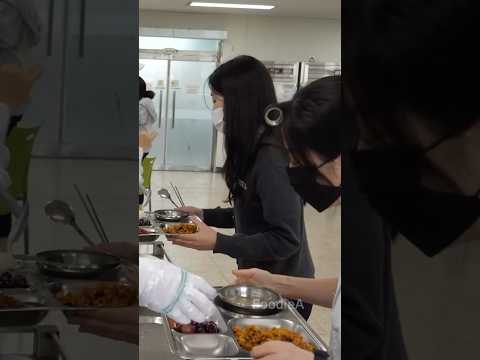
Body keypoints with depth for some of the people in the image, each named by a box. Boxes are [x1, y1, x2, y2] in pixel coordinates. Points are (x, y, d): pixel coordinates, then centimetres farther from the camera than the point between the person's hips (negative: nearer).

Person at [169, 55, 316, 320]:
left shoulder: (272, 160, -25)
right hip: (260, 281, 8)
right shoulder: (253, 151, 4)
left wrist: (218, 243, -29)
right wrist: (205, 215, 6)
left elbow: (286, 240, -26)